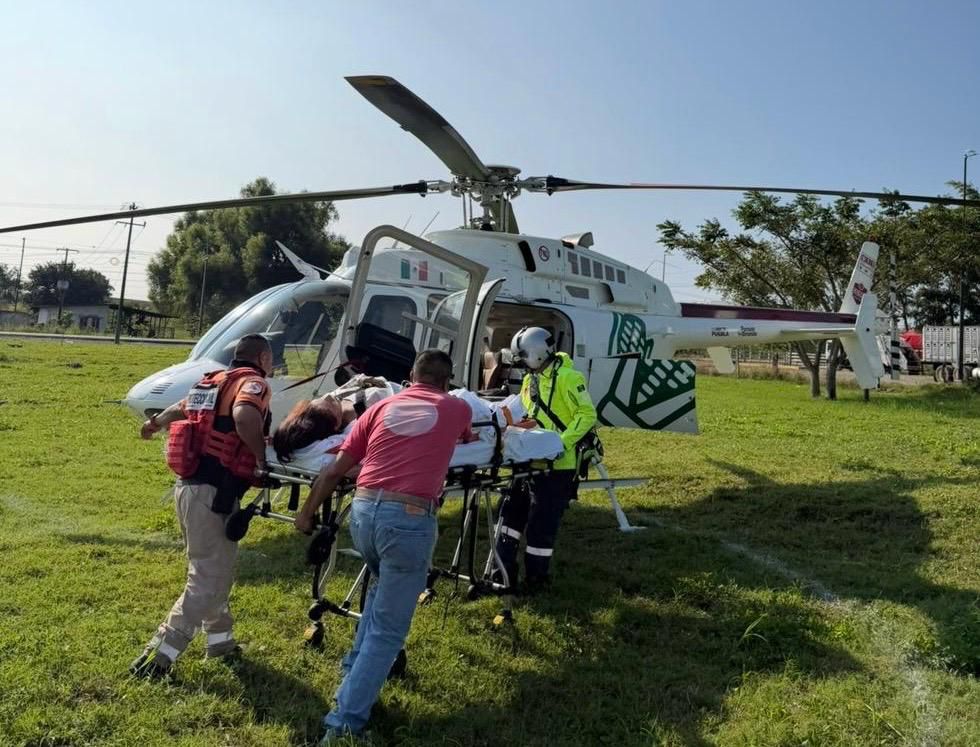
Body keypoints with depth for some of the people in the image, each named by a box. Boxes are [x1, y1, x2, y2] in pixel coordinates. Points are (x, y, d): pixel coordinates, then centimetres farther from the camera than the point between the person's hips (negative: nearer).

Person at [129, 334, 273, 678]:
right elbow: (244, 415, -32)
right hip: (213, 493, -9)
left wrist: (155, 423, 56)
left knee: (212, 570, 22)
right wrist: (262, 458, -18)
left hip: (190, 486, 9)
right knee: (209, 580, -1)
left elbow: (180, 408, 36)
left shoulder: (214, 382, 17)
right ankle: (157, 657, 1)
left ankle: (220, 638, 35)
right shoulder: (253, 382, -9)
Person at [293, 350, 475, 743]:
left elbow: (333, 471, 12)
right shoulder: (457, 408, 9)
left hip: (363, 511, 4)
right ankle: (346, 718, 10)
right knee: (388, 629, 8)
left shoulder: (381, 407, 13)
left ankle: (357, 663, 40)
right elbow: (468, 438, 34)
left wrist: (307, 512, 24)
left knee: (382, 583, 34)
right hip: (409, 519, -4)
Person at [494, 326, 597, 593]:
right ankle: (504, 571, 25)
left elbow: (587, 415, -17)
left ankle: (536, 578, 16)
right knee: (512, 512, 14)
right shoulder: (531, 378, 14)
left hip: (557, 466, -9)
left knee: (541, 524, 0)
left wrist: (563, 442, -26)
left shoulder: (567, 377, -14)